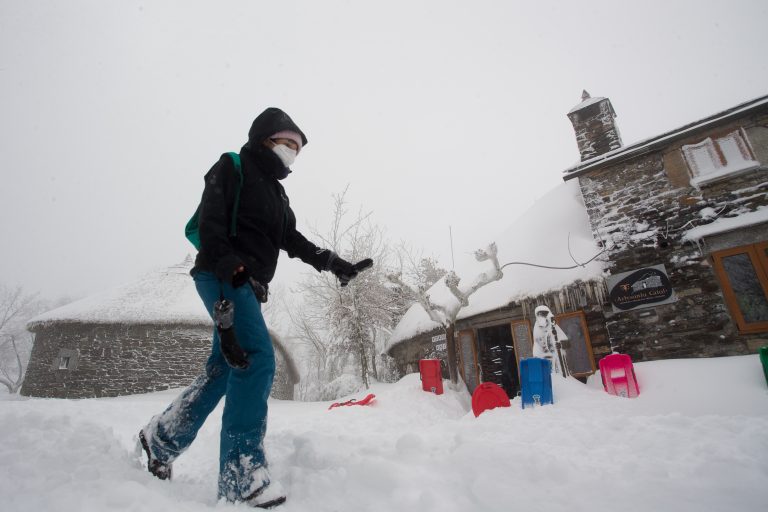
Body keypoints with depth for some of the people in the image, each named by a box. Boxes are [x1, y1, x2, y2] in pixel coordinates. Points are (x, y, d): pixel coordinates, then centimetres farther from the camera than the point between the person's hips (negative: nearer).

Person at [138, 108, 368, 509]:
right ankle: (242, 474, -16)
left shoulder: (275, 191, 24)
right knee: (258, 358, -20)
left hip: (248, 284, 9)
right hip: (221, 277, -9)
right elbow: (210, 220, -11)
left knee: (222, 368, 11)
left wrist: (332, 263, 10)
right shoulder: (233, 167, 1)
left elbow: (292, 239, 19)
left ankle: (162, 437, 30)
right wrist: (230, 265, -25)